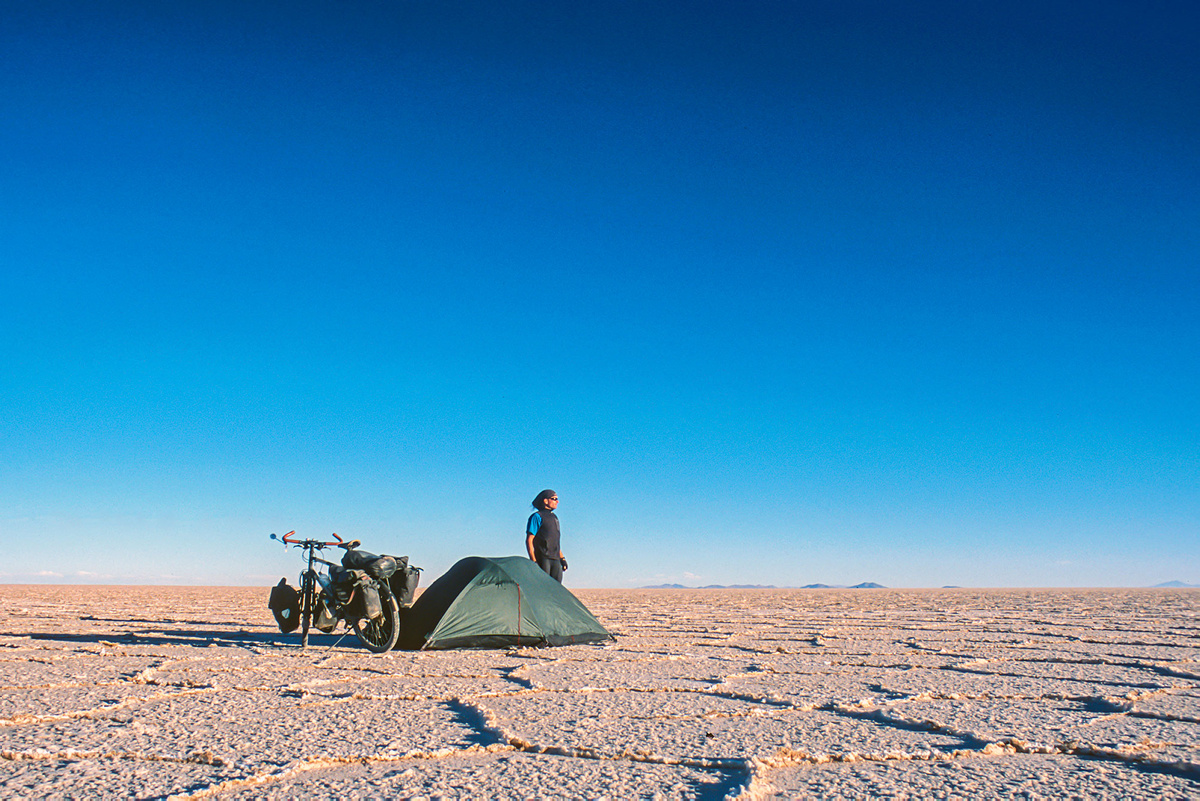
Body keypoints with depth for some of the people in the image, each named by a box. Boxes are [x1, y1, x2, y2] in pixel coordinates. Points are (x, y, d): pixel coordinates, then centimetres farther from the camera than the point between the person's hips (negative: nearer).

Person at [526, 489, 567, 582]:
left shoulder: (554, 517, 21)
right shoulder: (537, 517, -5)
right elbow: (529, 540, -10)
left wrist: (562, 558, 21)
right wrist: (533, 561, -17)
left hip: (555, 559, 8)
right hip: (543, 559, -8)